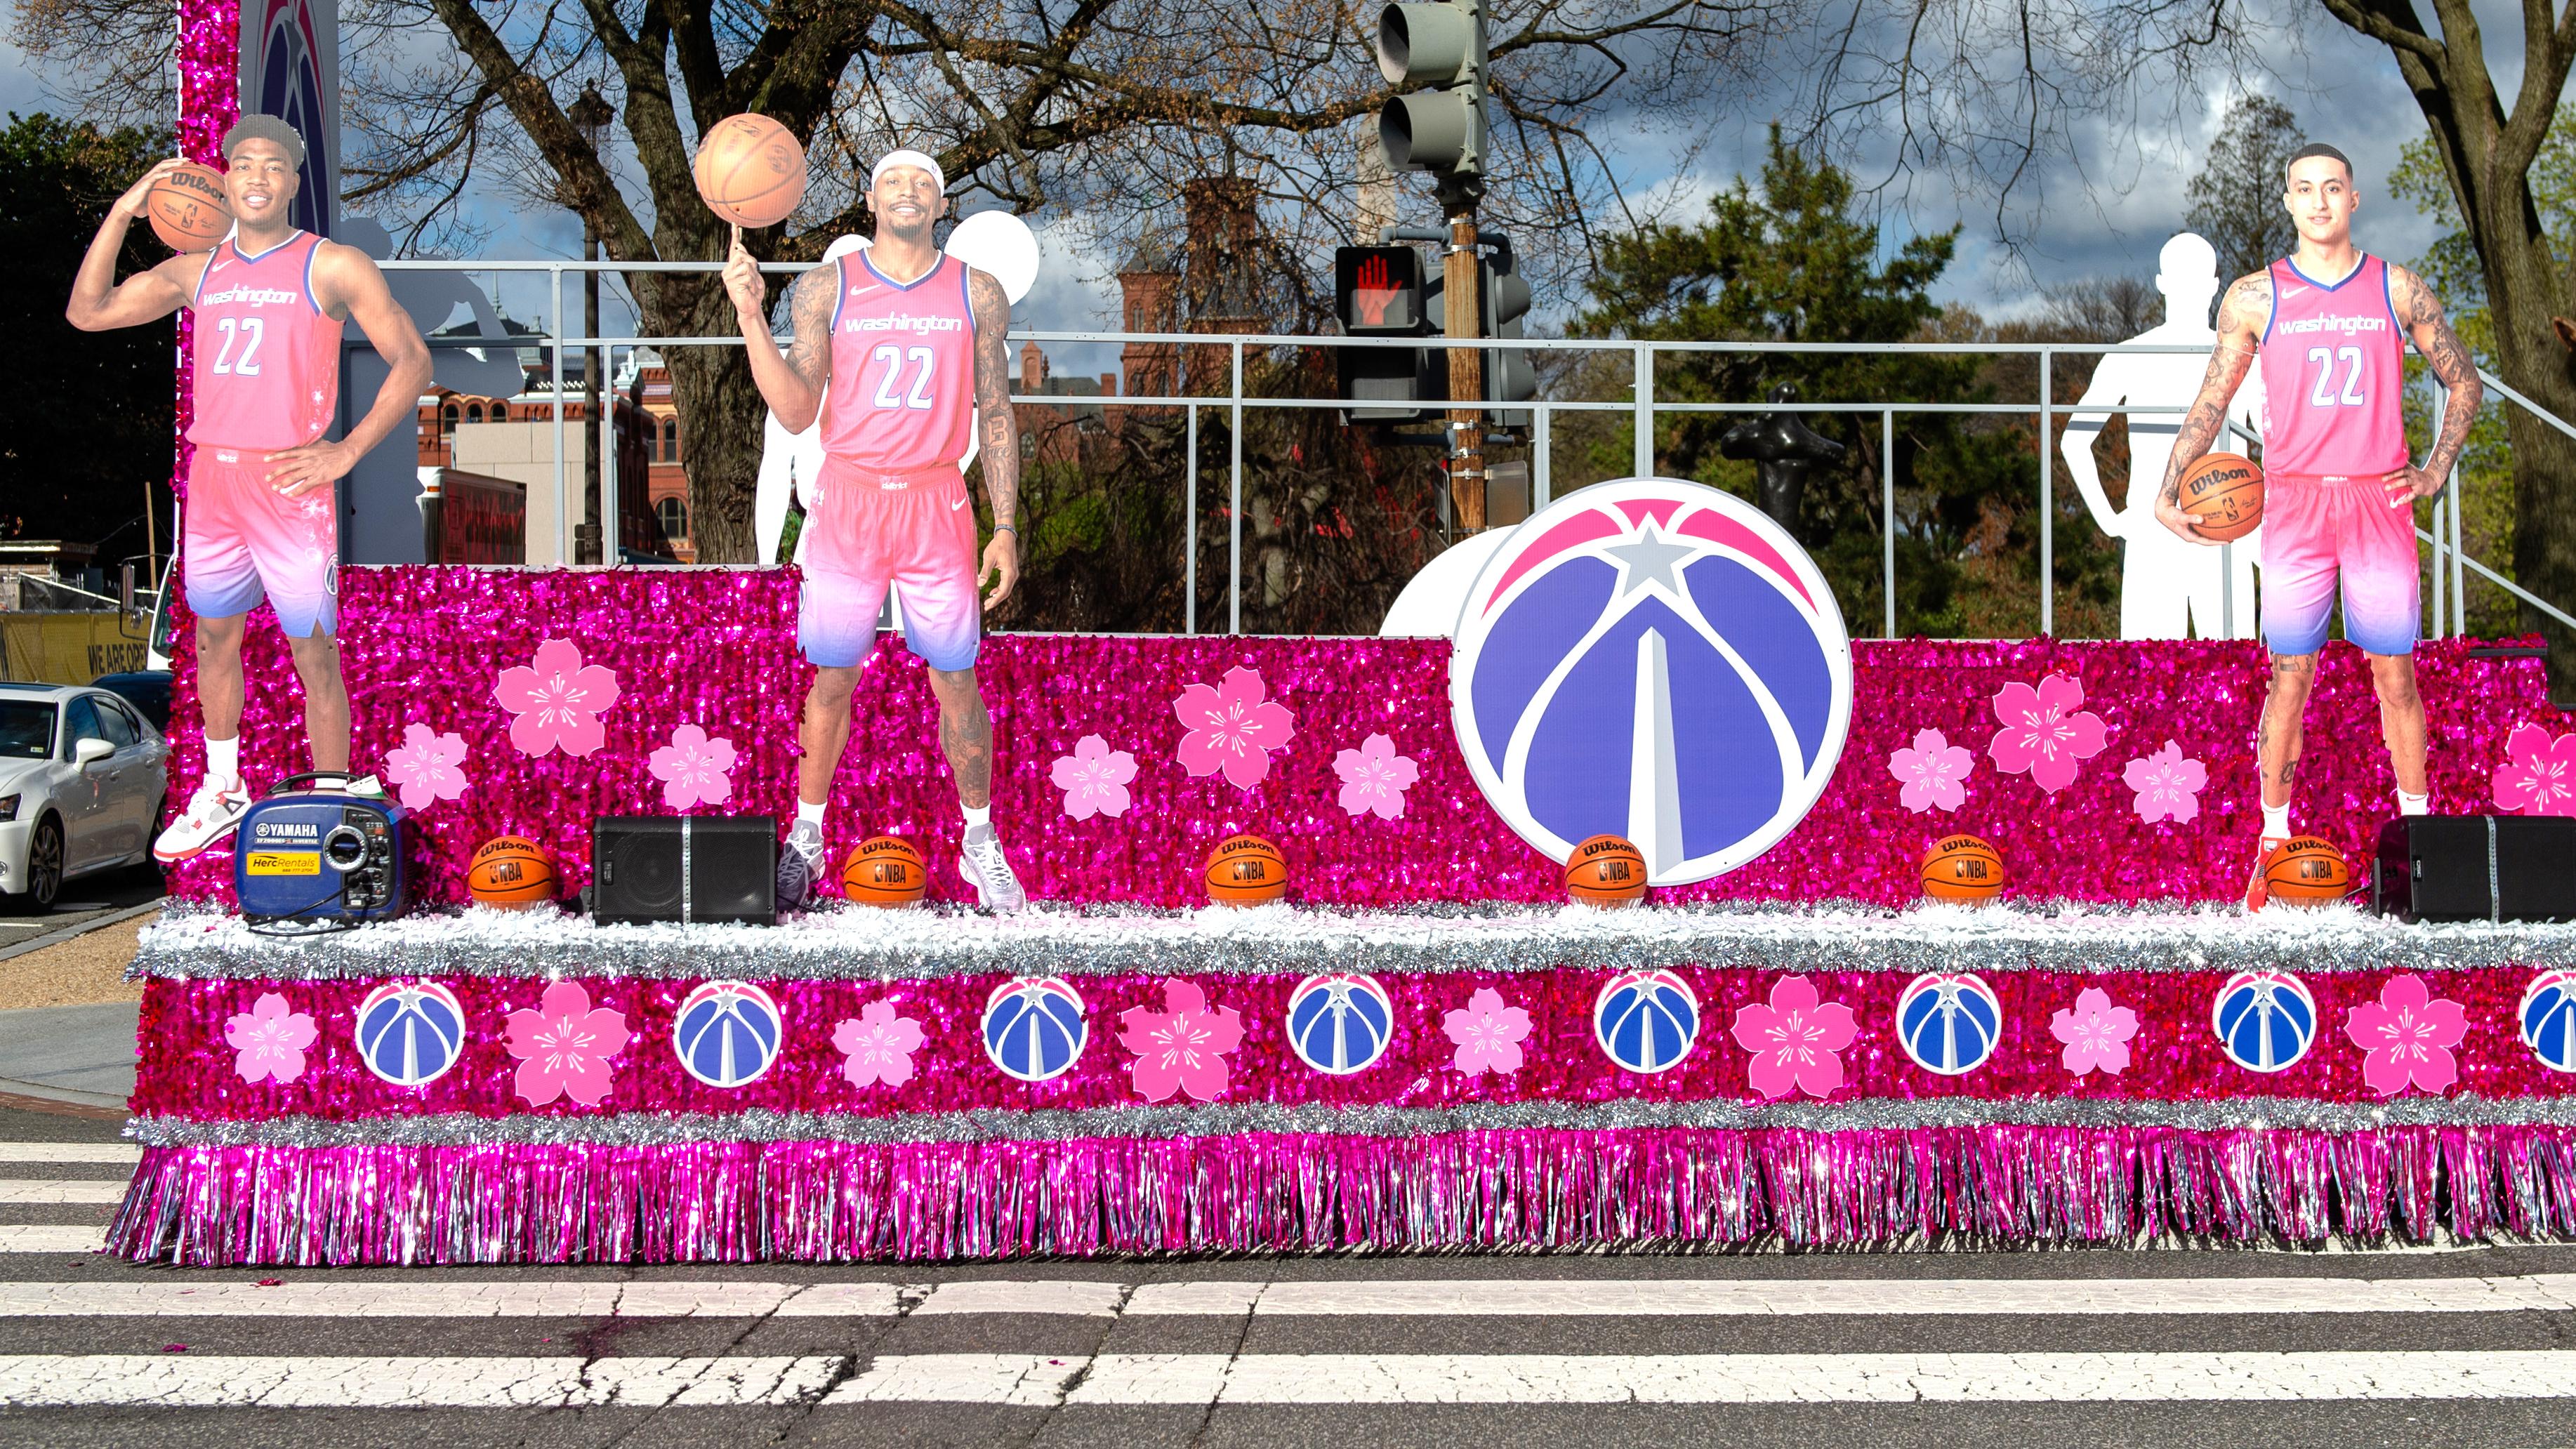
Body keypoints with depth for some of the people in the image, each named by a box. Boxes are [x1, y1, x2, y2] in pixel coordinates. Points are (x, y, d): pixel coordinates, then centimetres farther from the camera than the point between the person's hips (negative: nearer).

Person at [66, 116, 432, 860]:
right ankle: (221, 795, 31)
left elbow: (412, 360, -3)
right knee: (213, 637, 15)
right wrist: (122, 214, -1)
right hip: (211, 482, 5)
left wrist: (345, 451, -11)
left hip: (289, 484, -5)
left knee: (314, 653, -2)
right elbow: (88, 312, 10)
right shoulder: (198, 268, 11)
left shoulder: (332, 267, -2)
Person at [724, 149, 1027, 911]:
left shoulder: (978, 295, 3)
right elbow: (797, 412, -6)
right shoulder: (825, 289, 0)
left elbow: (995, 413, 6)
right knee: (831, 681, 7)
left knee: (957, 683, 4)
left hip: (937, 506, 0)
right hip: (848, 500, 0)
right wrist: (751, 317, -19)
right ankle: (806, 835, 23)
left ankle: (981, 845, 18)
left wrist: (1005, 527, 2)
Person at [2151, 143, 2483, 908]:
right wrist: (2169, 494, -2)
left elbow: (2464, 382, 15)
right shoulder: (2254, 298, 4)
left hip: (2380, 502, 1)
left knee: (2395, 674, 3)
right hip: (2293, 507, -1)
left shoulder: (2399, 291, 6)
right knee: (2288, 678, -1)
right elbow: (2210, 403, 8)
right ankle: (2274, 841, 6)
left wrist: (2437, 470, 4)